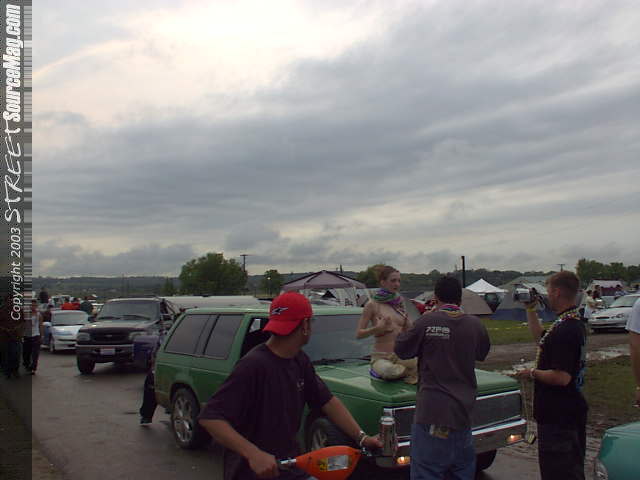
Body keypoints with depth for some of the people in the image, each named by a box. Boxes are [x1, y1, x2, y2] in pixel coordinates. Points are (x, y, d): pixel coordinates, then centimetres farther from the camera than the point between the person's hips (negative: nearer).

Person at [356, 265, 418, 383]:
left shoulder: (400, 302, 12)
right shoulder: (372, 305, -3)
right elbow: (358, 334, -5)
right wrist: (377, 328, -20)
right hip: (381, 358, -3)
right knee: (388, 370, -38)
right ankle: (410, 372, -8)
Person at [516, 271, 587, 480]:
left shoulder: (564, 329, -26)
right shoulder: (575, 323, 8)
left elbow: (561, 377, -30)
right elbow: (540, 338, 24)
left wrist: (532, 373, -15)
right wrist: (530, 309, 20)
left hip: (558, 417, -10)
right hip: (572, 412, 10)